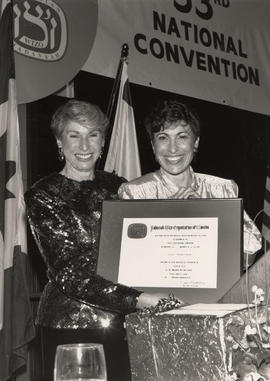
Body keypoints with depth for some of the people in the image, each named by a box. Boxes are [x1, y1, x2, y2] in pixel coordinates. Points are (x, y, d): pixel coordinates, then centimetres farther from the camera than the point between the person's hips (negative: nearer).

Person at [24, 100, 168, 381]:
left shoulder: (117, 188, 8)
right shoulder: (42, 197, -5)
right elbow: (67, 273, -14)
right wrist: (137, 299, -24)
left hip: (123, 324, 4)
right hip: (68, 326, -4)